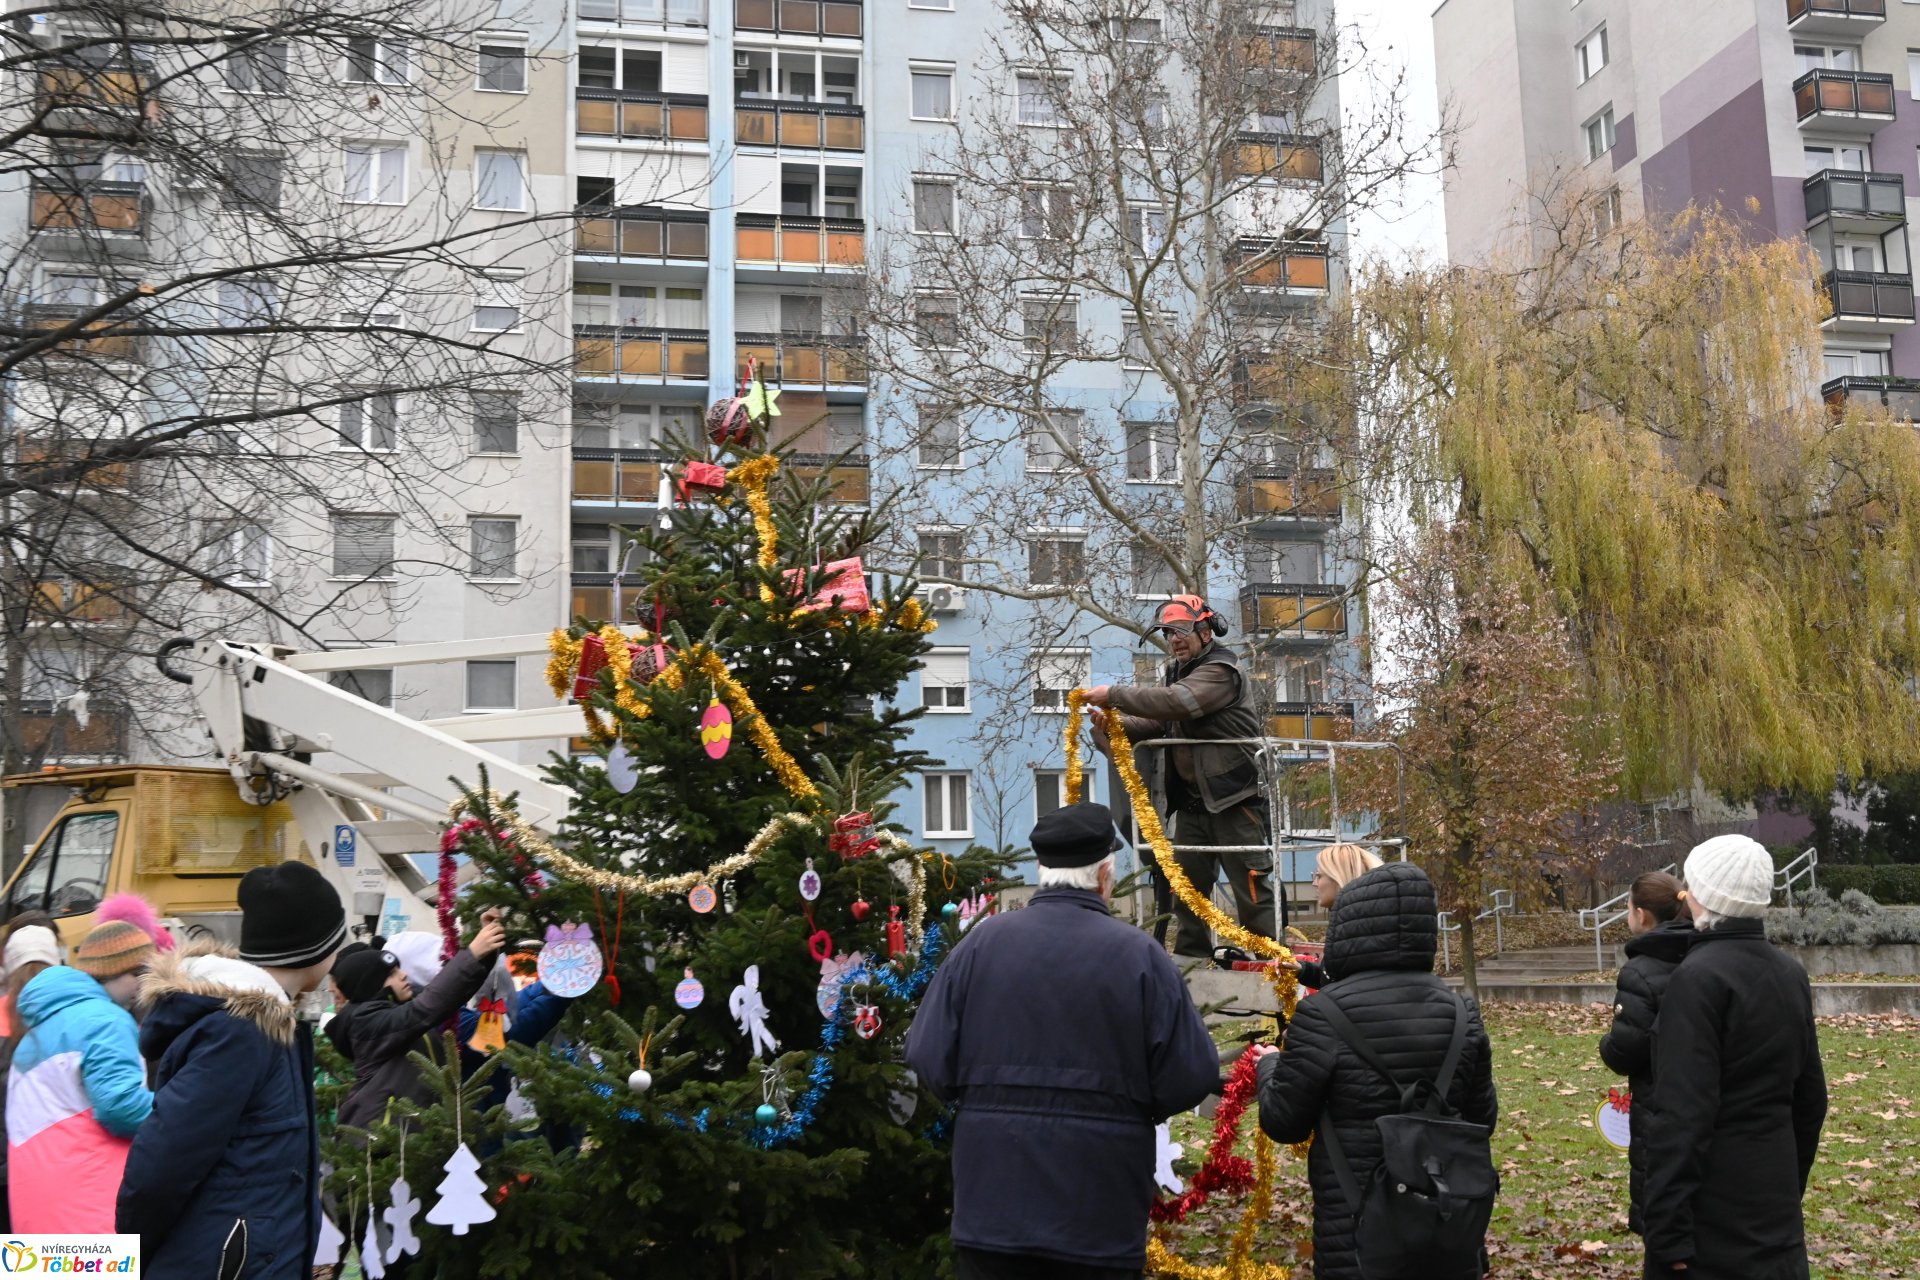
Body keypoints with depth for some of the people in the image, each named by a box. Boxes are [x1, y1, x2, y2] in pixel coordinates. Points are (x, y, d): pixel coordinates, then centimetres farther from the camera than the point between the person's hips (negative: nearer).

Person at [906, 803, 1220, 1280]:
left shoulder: (982, 942, -4)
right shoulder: (1140, 954, -7)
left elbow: (929, 1058, -4)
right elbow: (1192, 1078, -8)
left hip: (993, 1198, 1)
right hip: (1100, 1209, -1)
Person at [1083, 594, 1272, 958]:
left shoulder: (1221, 670, -14)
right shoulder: (1180, 670, 16)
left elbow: (1174, 702, -30)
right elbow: (1161, 724, 13)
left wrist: (1114, 693, -25)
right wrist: (1117, 722, -6)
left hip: (1234, 797, -9)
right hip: (1191, 798, 9)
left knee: (1252, 887, -6)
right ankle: (1190, 958, 20)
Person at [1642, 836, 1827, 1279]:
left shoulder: (1699, 977, -18)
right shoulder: (1791, 974, 7)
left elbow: (1683, 1112, -21)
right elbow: (1809, 1097, 15)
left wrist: (1669, 1231, -20)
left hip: (1714, 1205, -7)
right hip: (1775, 1195, 8)